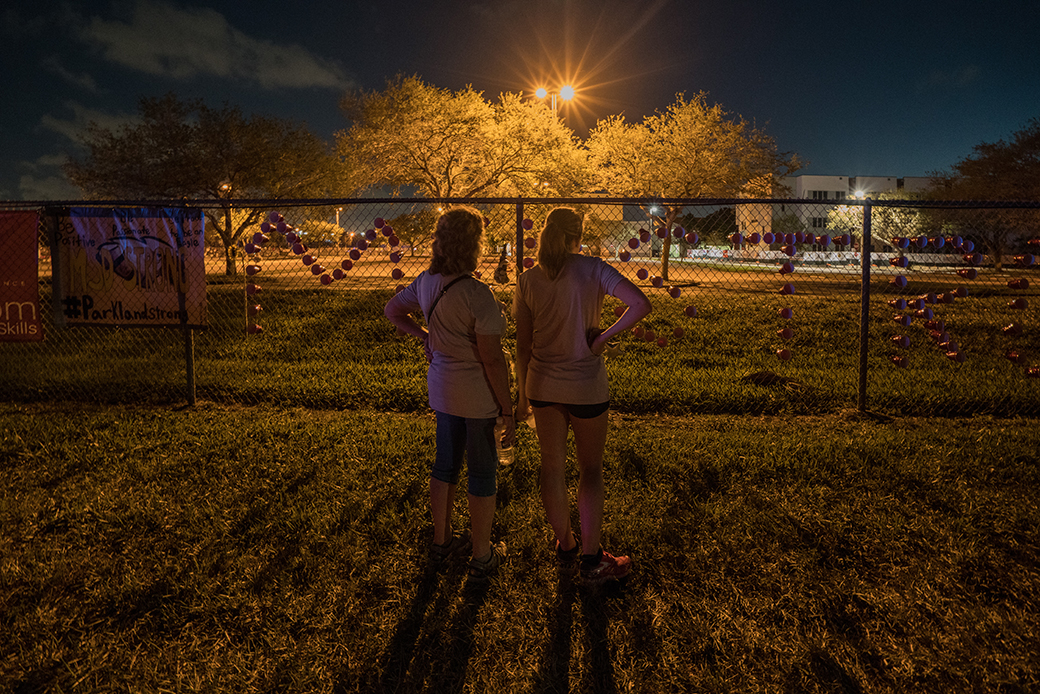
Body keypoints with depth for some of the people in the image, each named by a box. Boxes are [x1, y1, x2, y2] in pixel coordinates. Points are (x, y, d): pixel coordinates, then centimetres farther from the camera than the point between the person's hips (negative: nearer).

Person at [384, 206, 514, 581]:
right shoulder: (477, 294, -24)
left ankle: (441, 541, 39)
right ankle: (482, 557, 26)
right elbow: (492, 359, -21)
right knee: (483, 474, 10)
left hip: (442, 386, 7)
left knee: (446, 465, 21)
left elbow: (392, 310, 18)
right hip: (478, 395, -7)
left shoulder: (426, 282, -1)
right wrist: (508, 412, -14)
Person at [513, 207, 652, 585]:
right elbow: (641, 304, -22)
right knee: (590, 469, 11)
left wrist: (523, 395, 11)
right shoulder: (593, 269, -9)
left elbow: (523, 344, 2)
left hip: (542, 384, 3)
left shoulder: (528, 280, -2)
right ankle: (592, 560, 17)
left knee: (552, 465, 16)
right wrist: (605, 336, -11)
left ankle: (564, 544, 32)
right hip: (587, 386, -3)